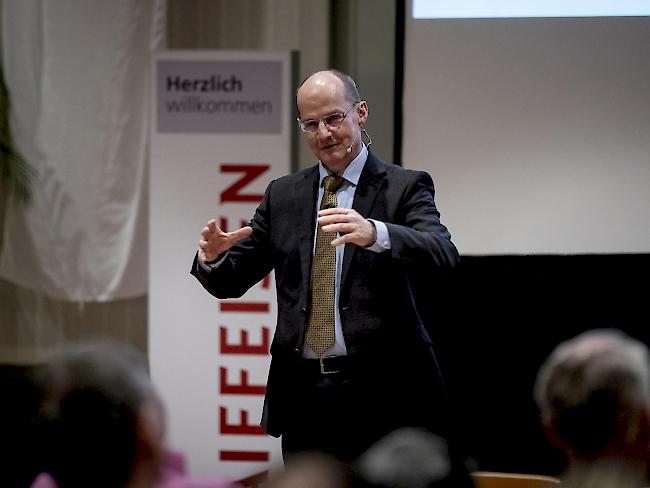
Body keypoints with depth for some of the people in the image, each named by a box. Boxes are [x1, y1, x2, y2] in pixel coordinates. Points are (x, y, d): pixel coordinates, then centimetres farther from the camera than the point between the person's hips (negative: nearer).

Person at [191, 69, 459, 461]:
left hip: (382, 396, -4)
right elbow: (231, 282, 14)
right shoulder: (282, 195, 13)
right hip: (304, 396, 4)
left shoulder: (405, 188, 0)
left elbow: (443, 254, -18)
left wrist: (374, 234, -38)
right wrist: (212, 257, -11)